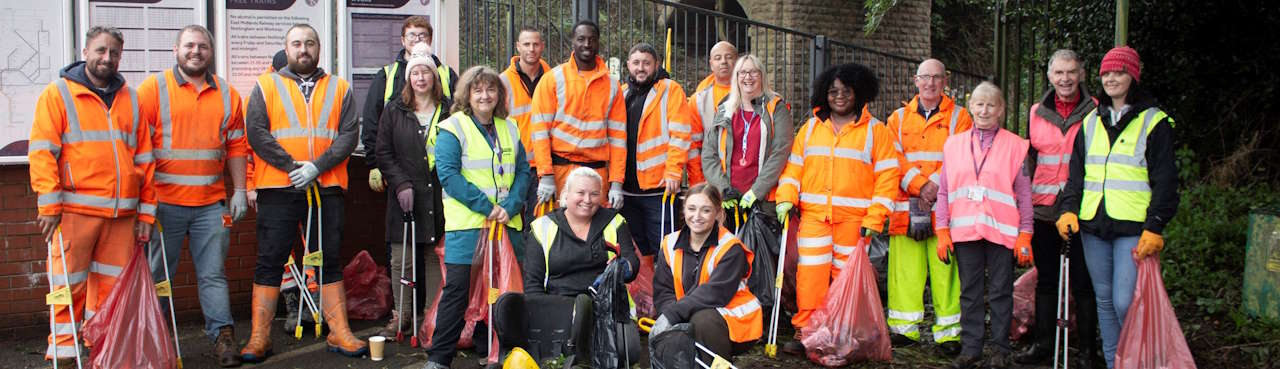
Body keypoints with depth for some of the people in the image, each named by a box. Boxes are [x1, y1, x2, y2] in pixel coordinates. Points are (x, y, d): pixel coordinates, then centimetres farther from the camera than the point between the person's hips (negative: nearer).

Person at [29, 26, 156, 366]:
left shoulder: (130, 100, 16)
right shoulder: (57, 94, 4)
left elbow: (144, 158, 15)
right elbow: (42, 152, -3)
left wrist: (146, 212, 10)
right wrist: (49, 205, -11)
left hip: (122, 212, 4)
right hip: (76, 209, -4)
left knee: (113, 281, 6)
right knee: (70, 281, 0)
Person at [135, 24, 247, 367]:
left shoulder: (227, 94, 12)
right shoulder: (153, 88, 2)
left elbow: (236, 146, 15)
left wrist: (239, 191, 9)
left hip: (211, 202, 2)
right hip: (164, 201, -2)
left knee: (213, 274, 4)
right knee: (157, 274, 5)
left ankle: (223, 336, 9)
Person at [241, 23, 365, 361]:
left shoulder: (339, 88, 12)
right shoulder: (266, 86, 8)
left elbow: (349, 134, 1)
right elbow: (256, 132, -4)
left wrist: (317, 167, -13)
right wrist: (292, 166, -13)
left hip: (326, 188, 2)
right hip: (278, 189, -1)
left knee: (330, 262, 6)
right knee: (270, 262, 0)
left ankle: (339, 333, 12)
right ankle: (259, 338, 6)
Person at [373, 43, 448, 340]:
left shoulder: (448, 111, 6)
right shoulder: (395, 111, 7)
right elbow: (383, 153, 4)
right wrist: (401, 184, -7)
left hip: (439, 195, 0)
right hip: (405, 197, 0)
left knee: (436, 256, 3)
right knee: (401, 259, 1)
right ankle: (401, 316, 12)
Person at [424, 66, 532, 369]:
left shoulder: (510, 129, 14)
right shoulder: (453, 128, -2)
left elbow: (523, 171, 10)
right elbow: (448, 174, -12)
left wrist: (510, 206, -8)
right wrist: (486, 206, -16)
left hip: (507, 224, 5)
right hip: (466, 225, -5)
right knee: (458, 289, -5)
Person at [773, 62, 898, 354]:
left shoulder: (875, 131, 3)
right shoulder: (811, 128, 13)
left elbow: (887, 177, -1)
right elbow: (793, 166, 14)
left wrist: (874, 218, -8)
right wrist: (786, 199, -2)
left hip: (854, 219, -2)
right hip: (813, 215, 2)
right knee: (810, 273, -5)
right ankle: (805, 331, 2)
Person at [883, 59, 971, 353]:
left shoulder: (959, 117, 11)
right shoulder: (899, 118, 16)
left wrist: (935, 185, -13)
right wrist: (919, 185, -10)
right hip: (906, 207, 2)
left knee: (945, 269, -4)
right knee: (904, 268, 0)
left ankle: (948, 332, 3)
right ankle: (904, 327, 9)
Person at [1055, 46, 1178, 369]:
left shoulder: (1154, 122, 0)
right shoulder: (1091, 122, 15)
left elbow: (1164, 181, -2)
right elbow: (1076, 173, 16)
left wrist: (1154, 227, -10)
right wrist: (1068, 209, 0)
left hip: (1132, 226, -5)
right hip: (1093, 224, 5)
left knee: (1124, 303, -12)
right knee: (1104, 300, 10)